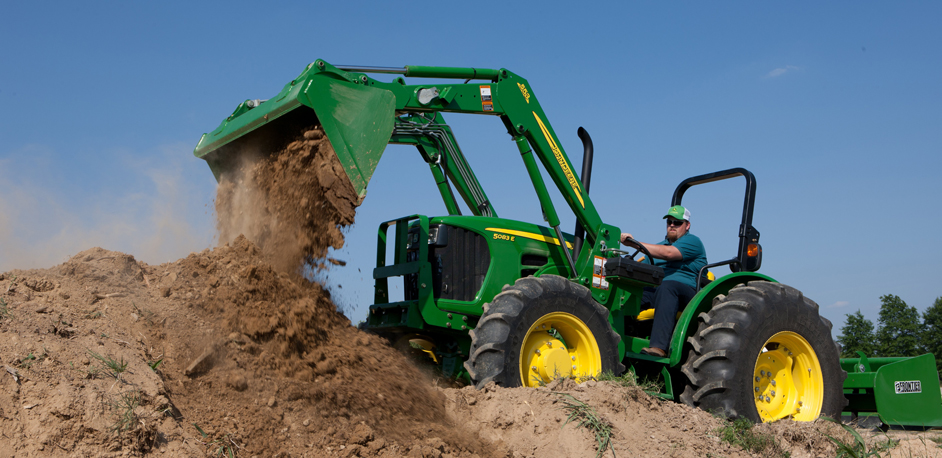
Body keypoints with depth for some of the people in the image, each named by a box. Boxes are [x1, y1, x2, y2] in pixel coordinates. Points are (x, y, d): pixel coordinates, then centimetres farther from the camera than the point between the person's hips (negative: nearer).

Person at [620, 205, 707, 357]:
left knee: (666, 286, -41)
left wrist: (634, 243, -20)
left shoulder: (692, 241, 4)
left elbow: (668, 253, -15)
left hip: (687, 292, -6)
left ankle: (659, 346, -54)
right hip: (654, 291, 6)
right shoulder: (660, 244, 29)